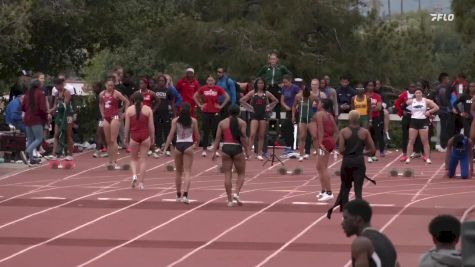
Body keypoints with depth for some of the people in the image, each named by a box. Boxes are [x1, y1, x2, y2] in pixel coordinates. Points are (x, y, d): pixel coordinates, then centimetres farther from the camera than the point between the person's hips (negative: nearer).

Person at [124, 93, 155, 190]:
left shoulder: (129, 110, 0)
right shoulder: (148, 109, 1)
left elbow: (127, 126, 1)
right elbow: (151, 126, 1)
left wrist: (126, 139, 10)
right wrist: (152, 138, 9)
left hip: (134, 136, 0)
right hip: (145, 135, 0)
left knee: (133, 158, 16)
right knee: (143, 160, 5)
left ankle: (134, 174, -10)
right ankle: (141, 183, 4)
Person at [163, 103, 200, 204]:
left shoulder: (175, 121, 1)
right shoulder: (193, 121, 1)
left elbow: (171, 135, -3)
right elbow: (197, 135, 8)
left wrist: (165, 148, -2)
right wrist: (196, 143, 28)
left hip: (178, 146, 1)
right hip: (189, 146, -1)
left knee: (178, 172, 15)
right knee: (187, 172, -4)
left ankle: (178, 195, 23)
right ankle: (185, 195, -20)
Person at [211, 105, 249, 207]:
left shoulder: (222, 123, 8)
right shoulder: (241, 123, 0)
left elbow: (217, 138, 4)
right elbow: (243, 138, -8)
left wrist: (214, 151, 5)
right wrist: (247, 150, -3)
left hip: (226, 148, 2)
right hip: (237, 148, -2)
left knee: (227, 175, 5)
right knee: (241, 174, 11)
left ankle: (230, 200, 3)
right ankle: (236, 193, -11)